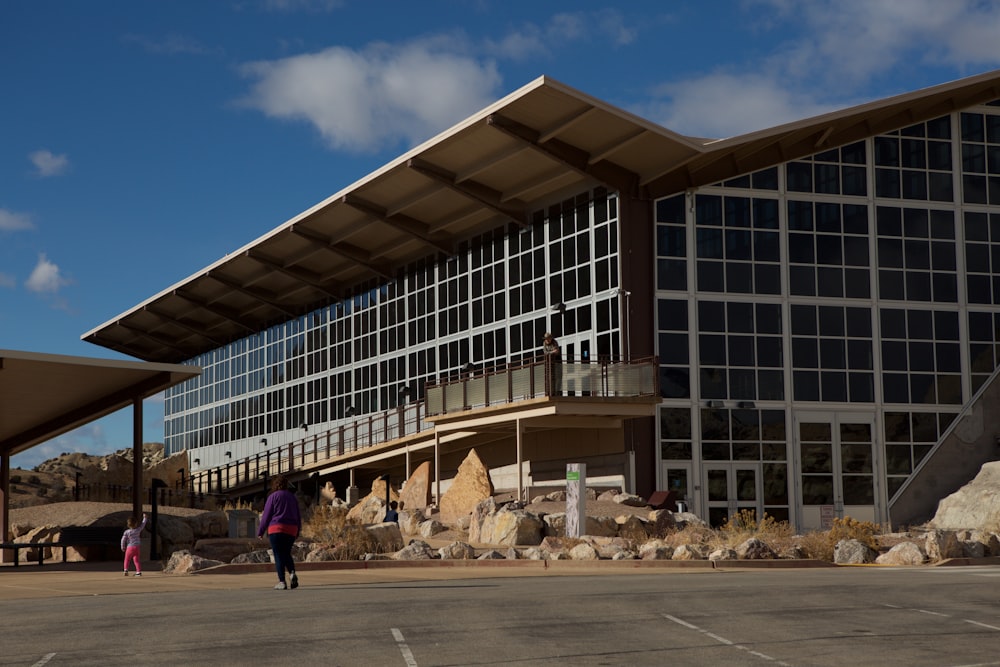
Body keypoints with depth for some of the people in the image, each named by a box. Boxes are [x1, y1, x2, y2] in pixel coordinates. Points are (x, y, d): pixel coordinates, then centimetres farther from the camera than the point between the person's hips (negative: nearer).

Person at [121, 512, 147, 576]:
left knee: (127, 560, 13)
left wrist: (123, 547, 6)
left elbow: (123, 540, -8)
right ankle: (139, 571, -2)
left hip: (130, 547, -2)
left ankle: (126, 570, 2)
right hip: (137, 547, 2)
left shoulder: (126, 532, -10)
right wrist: (144, 517, 25)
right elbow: (143, 524, 10)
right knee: (136, 560, 6)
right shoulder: (138, 530, -4)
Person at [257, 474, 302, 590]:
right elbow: (298, 516, 17)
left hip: (276, 528, -5)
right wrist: (297, 531, 25)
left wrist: (260, 532, 4)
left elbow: (266, 515, -3)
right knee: (286, 554, 14)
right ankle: (292, 573, -11)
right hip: (291, 530, 5)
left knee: (279, 556, -1)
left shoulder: (273, 497, -2)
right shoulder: (292, 497, 14)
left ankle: (282, 582, -8)